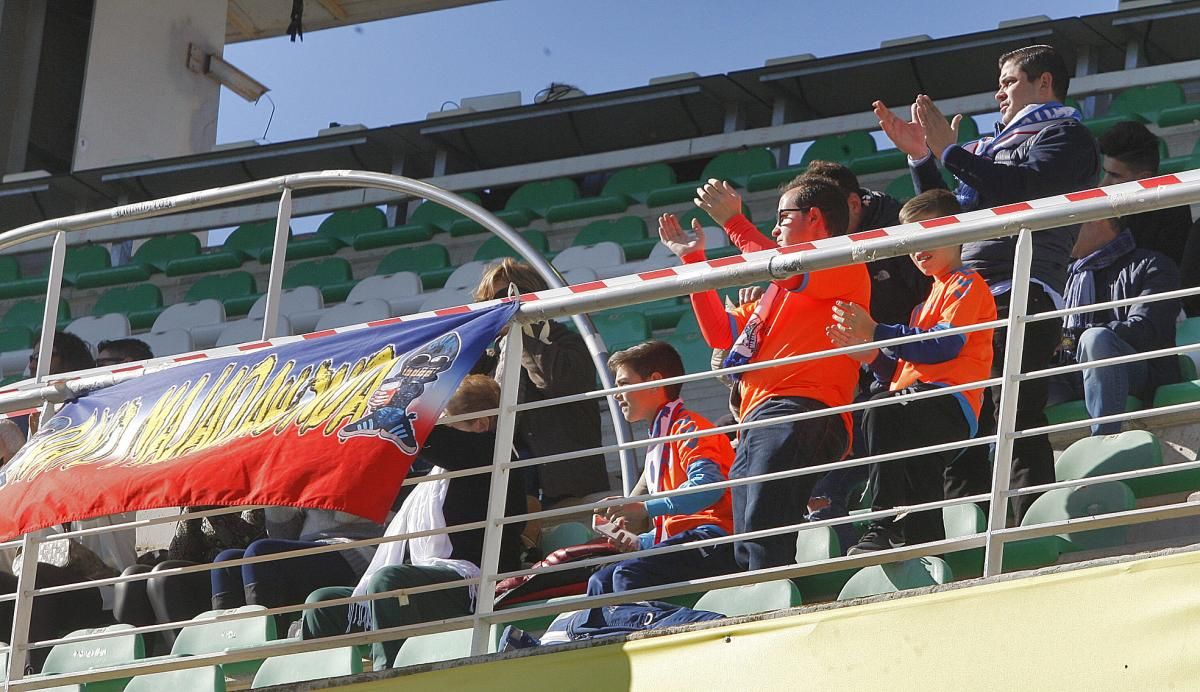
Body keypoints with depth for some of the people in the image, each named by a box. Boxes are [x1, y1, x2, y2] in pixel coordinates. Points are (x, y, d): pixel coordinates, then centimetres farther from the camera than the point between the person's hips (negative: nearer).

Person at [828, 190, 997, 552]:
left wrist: (877, 333, -16)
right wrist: (872, 355, 7)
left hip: (951, 403, -11)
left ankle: (886, 527, -34)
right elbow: (902, 369, 28)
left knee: (880, 412, -32)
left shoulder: (967, 285, 4)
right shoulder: (930, 297, 35)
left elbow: (945, 345, -14)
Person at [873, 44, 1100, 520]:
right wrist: (921, 158, 22)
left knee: (1015, 419, -18)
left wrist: (949, 151, -7)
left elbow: (1024, 187, -12)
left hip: (1020, 304, -8)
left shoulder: (1066, 136, 7)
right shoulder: (993, 148, 31)